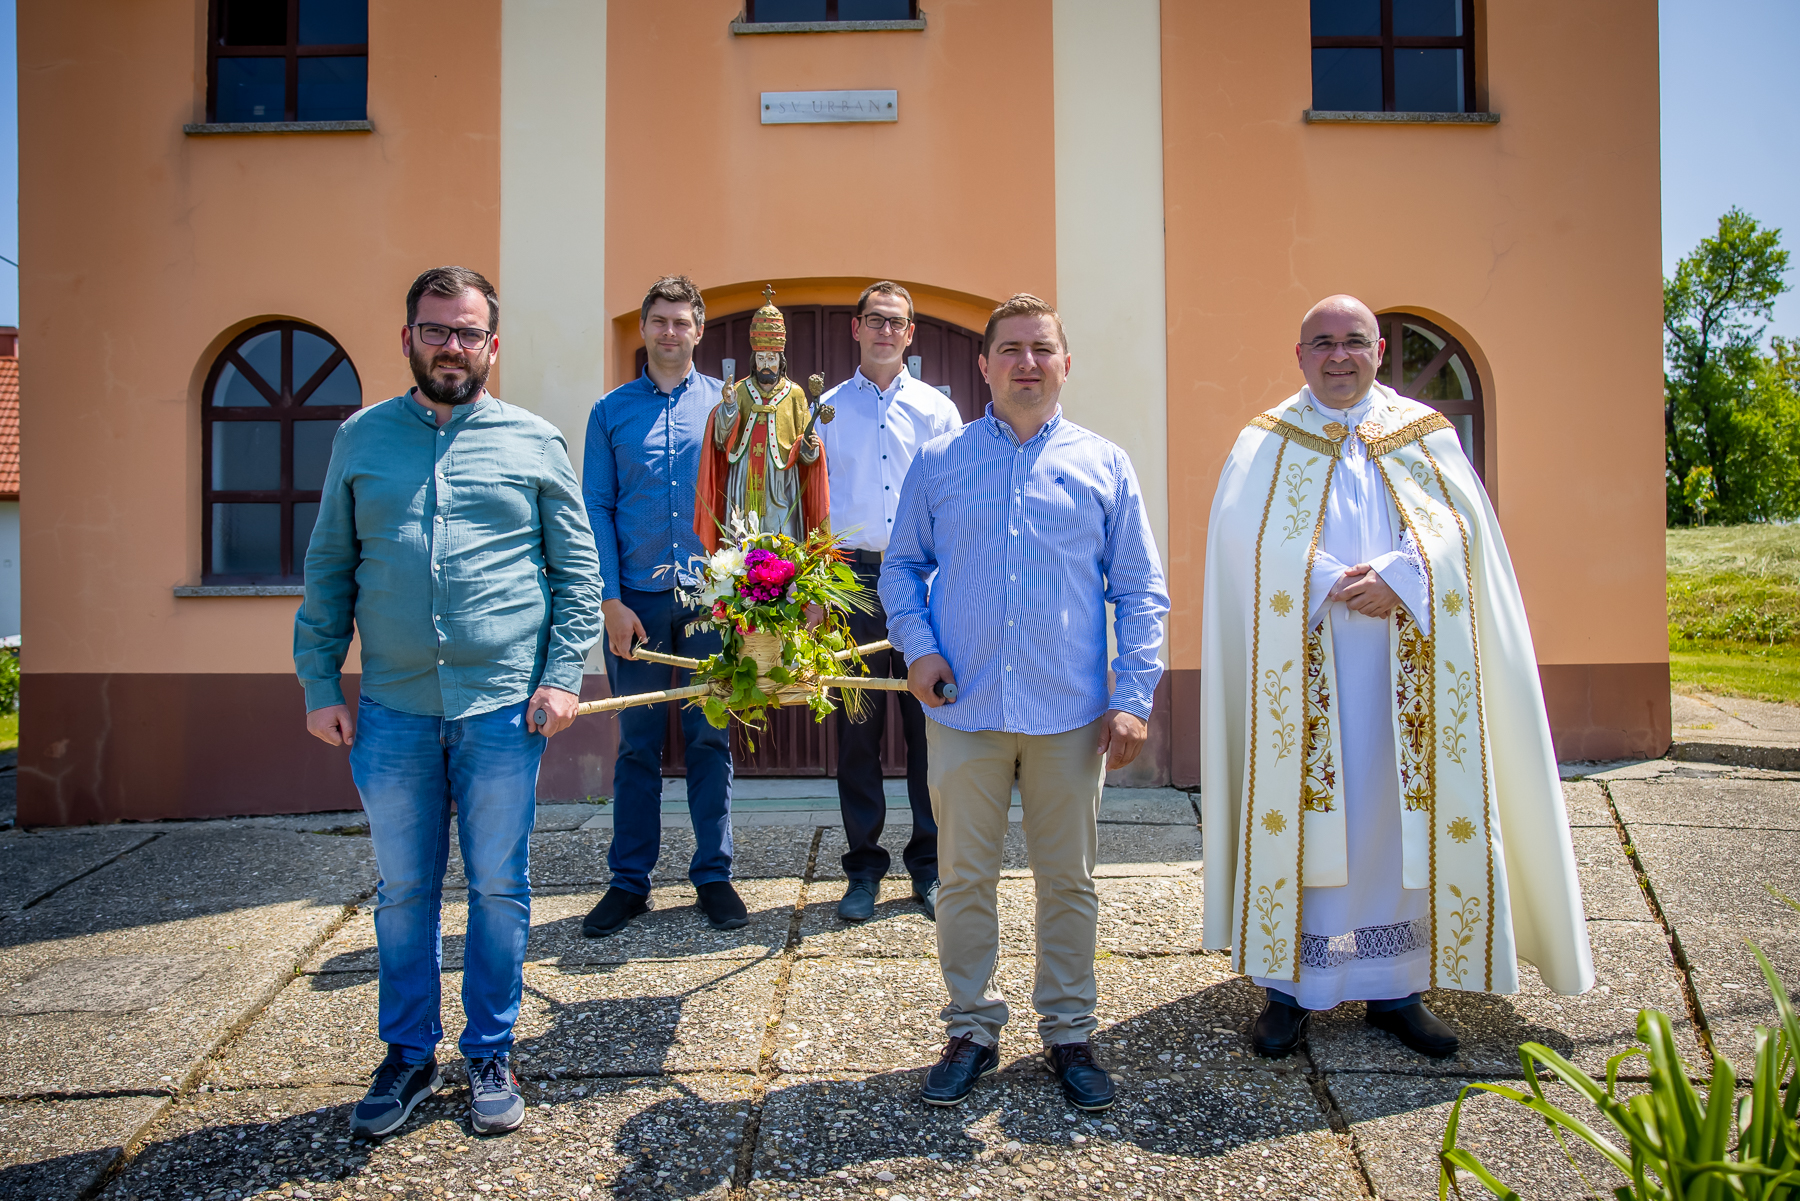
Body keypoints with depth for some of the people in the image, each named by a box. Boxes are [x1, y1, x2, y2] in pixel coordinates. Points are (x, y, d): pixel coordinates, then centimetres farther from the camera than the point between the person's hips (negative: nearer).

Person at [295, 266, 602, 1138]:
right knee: (403, 890, 12)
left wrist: (564, 673, -7)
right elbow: (328, 568, 10)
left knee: (498, 888, 8)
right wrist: (319, 682, 3)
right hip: (392, 708, 2)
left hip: (503, 706, -1)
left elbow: (577, 569, 3)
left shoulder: (533, 442, 4)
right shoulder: (361, 438, 9)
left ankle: (490, 1056, 25)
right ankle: (408, 1056, 29)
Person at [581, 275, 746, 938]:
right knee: (637, 742, 6)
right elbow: (596, 509, 4)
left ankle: (713, 875, 17)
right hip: (638, 601, 0)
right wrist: (611, 598, -6)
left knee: (711, 738, 6)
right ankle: (629, 881, 17)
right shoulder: (611, 411, 7)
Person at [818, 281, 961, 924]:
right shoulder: (827, 409, 10)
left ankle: (930, 865, 15)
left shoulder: (937, 409, 10)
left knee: (929, 724, 2)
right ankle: (864, 868, 15)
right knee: (856, 726, 3)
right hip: (852, 577, 0)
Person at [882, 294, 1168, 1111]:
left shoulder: (1104, 466, 6)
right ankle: (972, 1030, 27)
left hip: (1072, 713, 0)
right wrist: (917, 646, -6)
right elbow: (902, 566, 11)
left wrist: (1134, 697, -3)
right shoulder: (939, 463, 6)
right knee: (964, 880, 9)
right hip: (965, 709, 0)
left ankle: (1068, 1033, 28)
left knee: (1069, 881, 11)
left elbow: (1141, 590, 5)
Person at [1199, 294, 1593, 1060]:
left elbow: (1461, 520, 1)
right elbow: (1243, 530, -7)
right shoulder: (1268, 442, 7)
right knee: (1301, 810, -1)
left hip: (1407, 663, 2)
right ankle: (1289, 986, 8)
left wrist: (1397, 576, -16)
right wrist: (1330, 583, -17)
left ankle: (1394, 988, 14)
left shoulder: (1426, 436, 13)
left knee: (1404, 810, 3)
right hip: (1303, 661, -2)